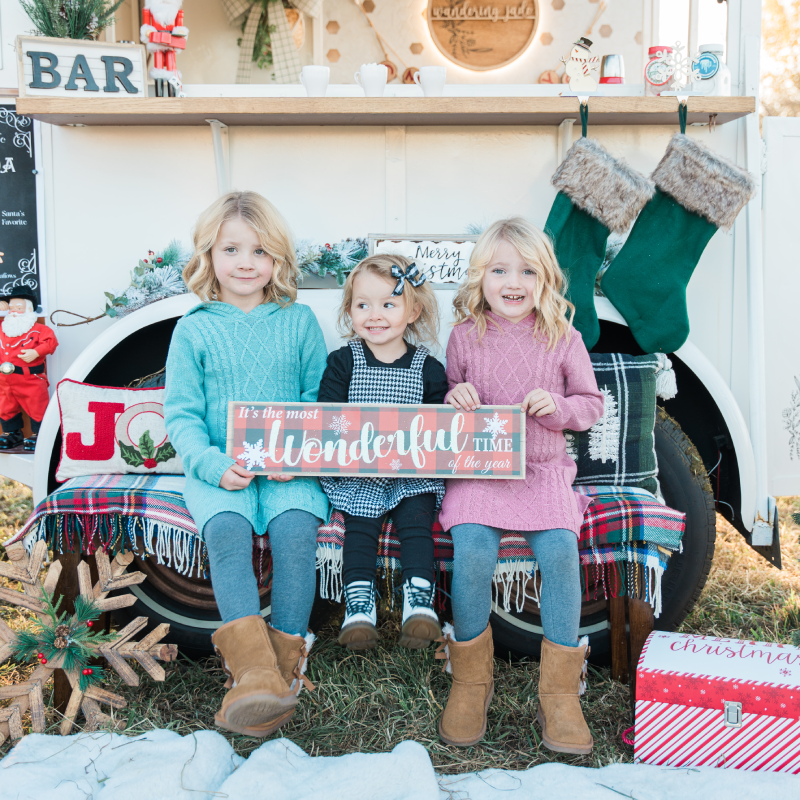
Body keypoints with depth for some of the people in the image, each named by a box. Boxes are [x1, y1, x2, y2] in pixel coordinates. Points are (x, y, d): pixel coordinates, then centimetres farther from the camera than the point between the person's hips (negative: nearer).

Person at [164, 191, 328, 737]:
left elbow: (320, 399, 8)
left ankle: (286, 665, -21)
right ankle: (255, 671, -36)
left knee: (295, 527, -28)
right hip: (219, 467, 0)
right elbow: (181, 412, 4)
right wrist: (214, 464, -14)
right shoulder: (193, 330, 8)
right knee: (227, 529, -29)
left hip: (289, 467, 0)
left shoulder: (298, 321, 9)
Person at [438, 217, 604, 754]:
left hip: (544, 469, 0)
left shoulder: (563, 339, 5)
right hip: (477, 468, 0)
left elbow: (592, 405, 10)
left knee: (560, 551, -25)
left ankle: (560, 691, -8)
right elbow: (451, 392, 18)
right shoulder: (465, 336, 6)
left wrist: (557, 405, -11)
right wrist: (454, 397, -7)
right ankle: (471, 679, -3)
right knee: (472, 552, -26)